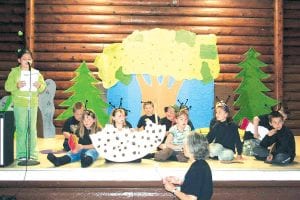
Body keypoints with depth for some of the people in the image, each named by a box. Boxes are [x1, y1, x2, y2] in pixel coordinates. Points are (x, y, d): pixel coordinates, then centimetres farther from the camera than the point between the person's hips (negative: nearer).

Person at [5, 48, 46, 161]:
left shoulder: (36, 72, 10)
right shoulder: (14, 72, 2)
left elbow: (43, 86, 8)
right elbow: (7, 86, -4)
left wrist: (39, 86, -13)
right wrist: (17, 85, -22)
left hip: (33, 104, 2)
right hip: (19, 104, -2)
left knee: (32, 129, 4)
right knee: (21, 129, 0)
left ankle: (33, 154, 10)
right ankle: (21, 154, 6)